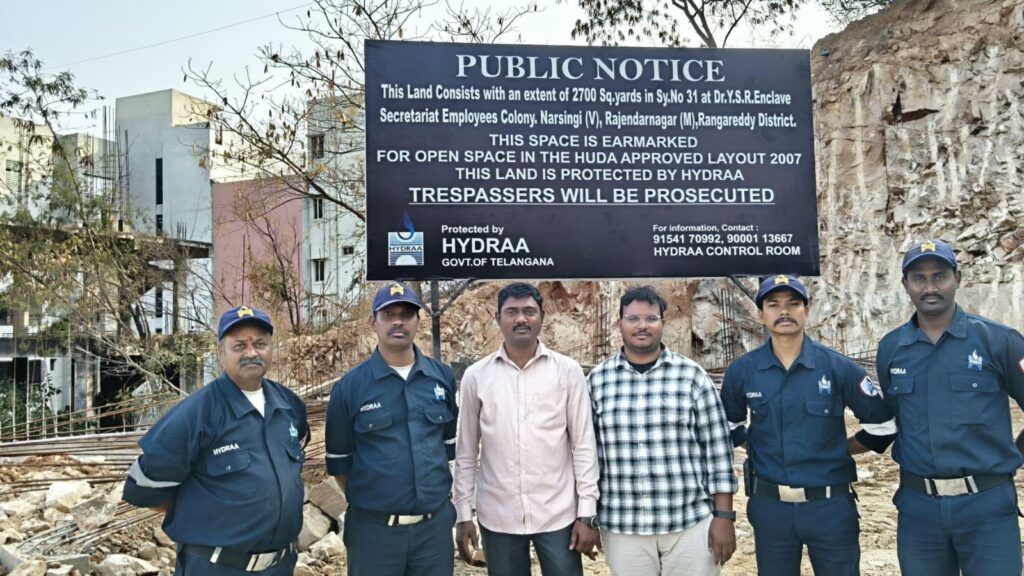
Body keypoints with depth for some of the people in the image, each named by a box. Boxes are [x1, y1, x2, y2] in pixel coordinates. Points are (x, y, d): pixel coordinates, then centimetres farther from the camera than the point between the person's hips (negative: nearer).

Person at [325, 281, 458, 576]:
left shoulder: (442, 376, 2)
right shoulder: (350, 386, -6)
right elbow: (339, 461, 3)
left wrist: (434, 493, 12)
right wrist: (366, 501, 6)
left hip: (436, 524, 2)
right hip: (374, 529, -2)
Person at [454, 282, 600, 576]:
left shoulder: (568, 371, -3)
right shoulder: (476, 376, 0)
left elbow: (584, 445, -1)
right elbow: (466, 452, 5)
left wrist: (587, 513, -4)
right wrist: (463, 514, 4)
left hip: (558, 516, -1)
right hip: (497, 518, 1)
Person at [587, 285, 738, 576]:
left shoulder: (692, 375, -1)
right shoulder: (597, 380, 2)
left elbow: (717, 447, 0)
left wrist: (723, 516, -3)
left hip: (691, 523, -1)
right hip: (621, 527, 1)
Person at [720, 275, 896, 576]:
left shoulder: (838, 367, -6)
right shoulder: (741, 370, -2)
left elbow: (883, 424, 3)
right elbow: (728, 425, 16)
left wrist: (839, 449, 3)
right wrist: (755, 445, 6)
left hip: (831, 505, -1)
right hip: (770, 506, 1)